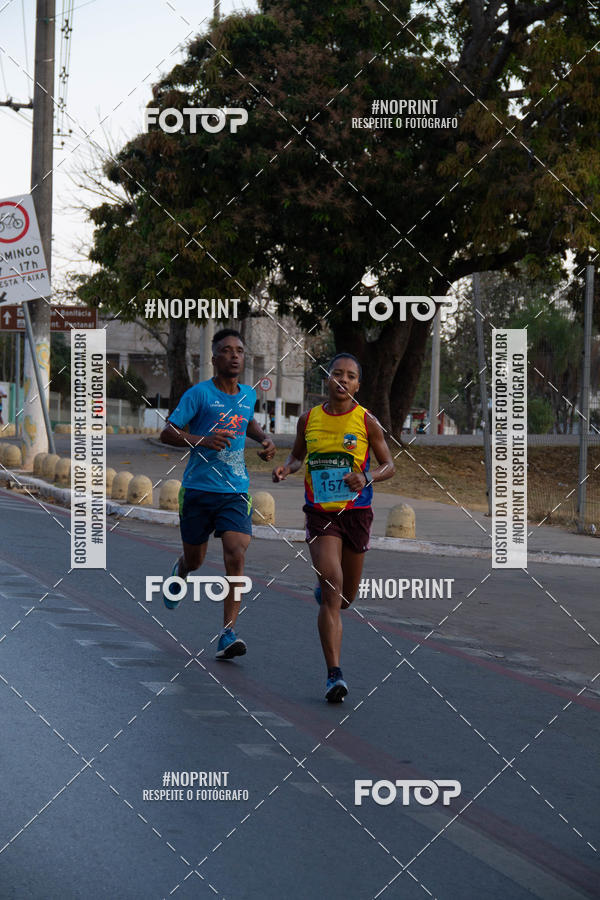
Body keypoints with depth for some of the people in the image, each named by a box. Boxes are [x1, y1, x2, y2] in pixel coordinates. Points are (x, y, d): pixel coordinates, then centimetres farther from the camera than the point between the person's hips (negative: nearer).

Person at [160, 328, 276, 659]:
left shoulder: (248, 395, 10)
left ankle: (228, 635, -15)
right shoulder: (199, 394, -7)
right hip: (199, 489, -2)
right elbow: (167, 433, -9)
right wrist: (203, 440, -24)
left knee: (236, 558, -15)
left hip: (236, 492, 3)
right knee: (194, 559, 12)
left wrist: (265, 439, 14)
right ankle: (179, 573, 51)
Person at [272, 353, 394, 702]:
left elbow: (389, 466, 3)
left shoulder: (366, 421, -2)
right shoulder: (309, 419, 4)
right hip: (321, 513, -1)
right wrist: (287, 468, -2)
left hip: (357, 512, 1)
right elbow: (298, 455, 20)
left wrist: (367, 478, -17)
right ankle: (335, 675, -19)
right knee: (332, 585, -16)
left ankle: (323, 593, 54)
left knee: (345, 596, 13)